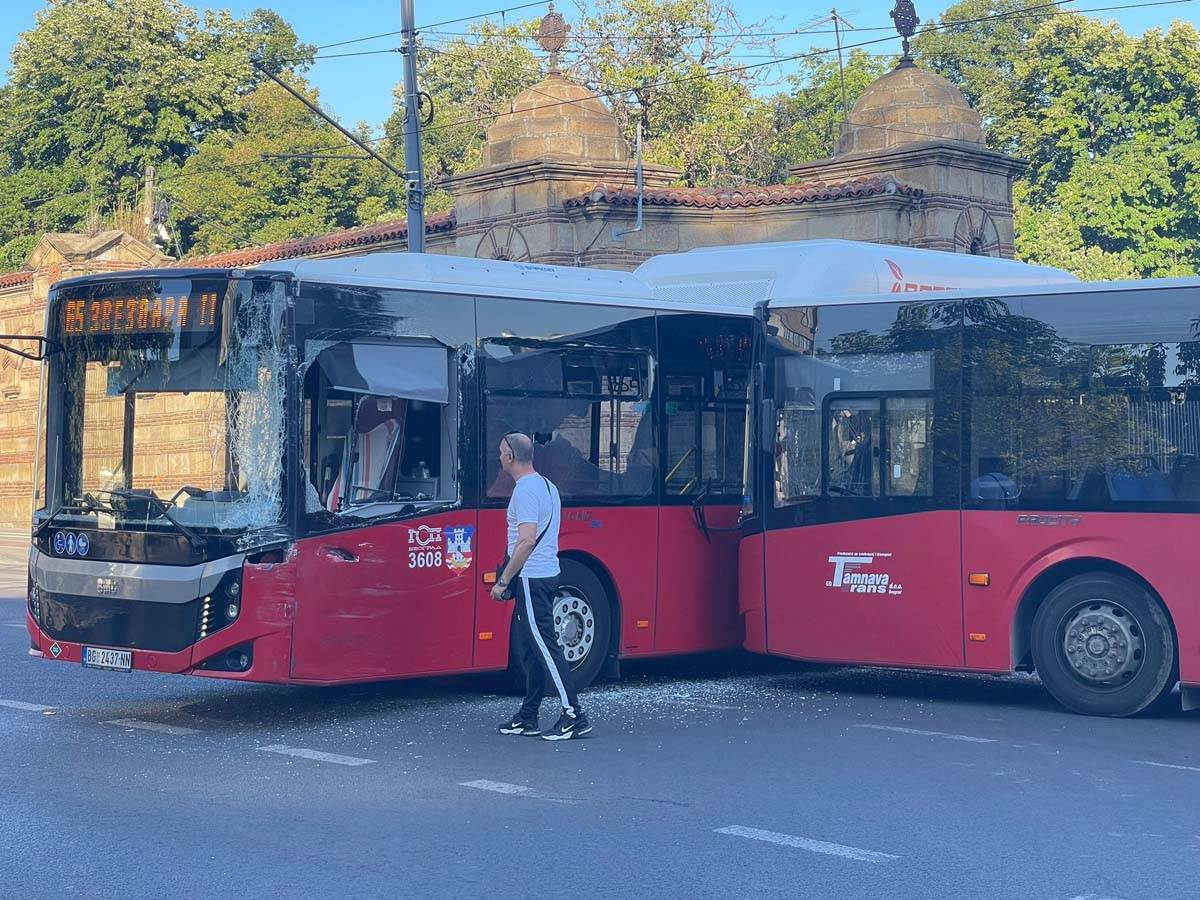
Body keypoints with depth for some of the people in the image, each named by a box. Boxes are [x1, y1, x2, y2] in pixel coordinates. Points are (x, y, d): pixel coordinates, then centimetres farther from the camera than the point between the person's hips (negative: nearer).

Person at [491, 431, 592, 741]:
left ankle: (574, 716, -10)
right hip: (547, 573, 10)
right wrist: (511, 577, 24)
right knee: (526, 646, 14)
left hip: (532, 578, -10)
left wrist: (503, 581, -19)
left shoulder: (525, 491, -15)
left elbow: (527, 541, -23)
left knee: (545, 646, -9)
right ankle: (528, 718, 18)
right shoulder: (547, 485, 16)